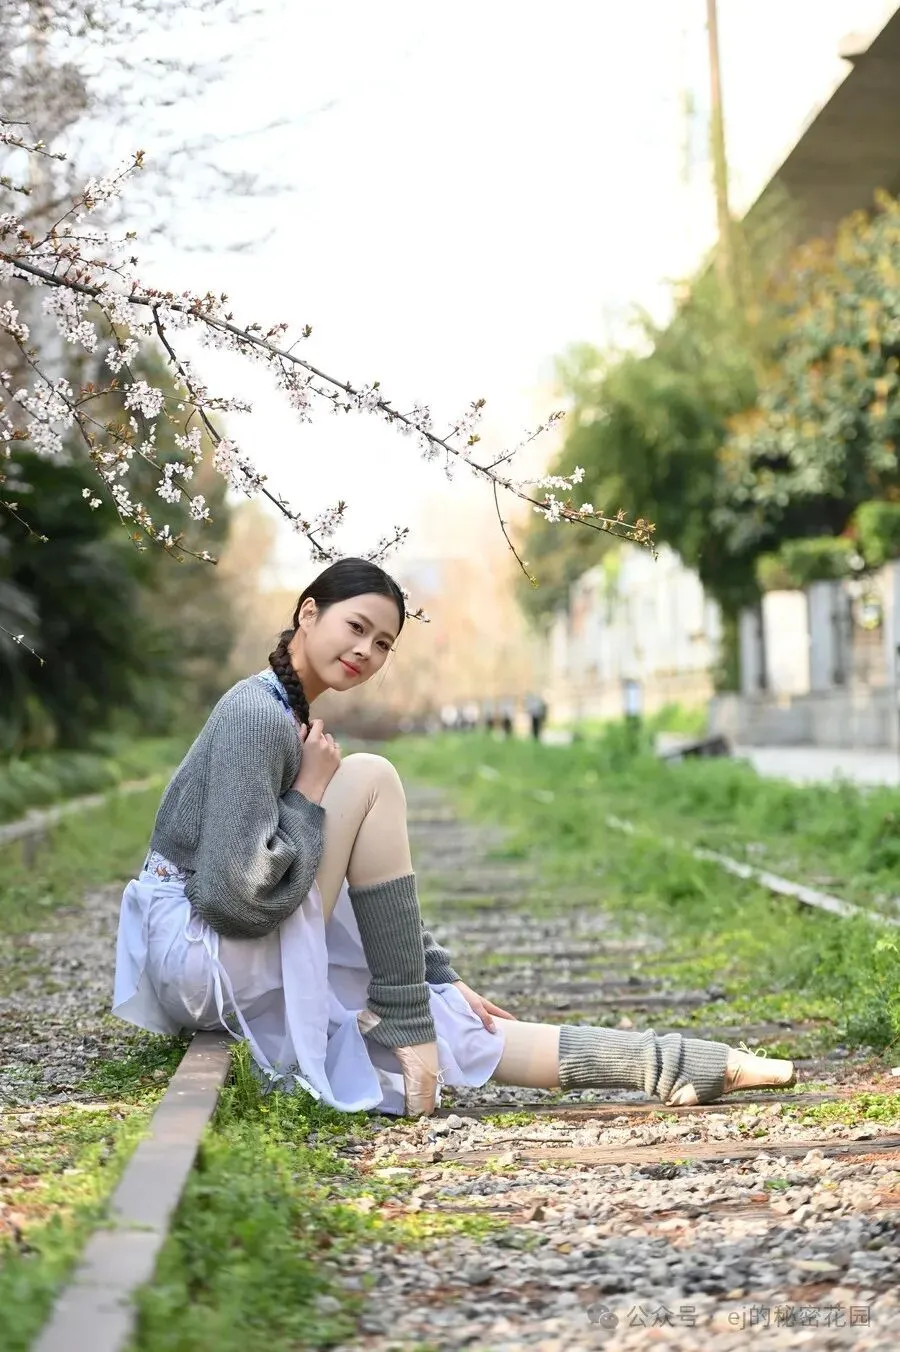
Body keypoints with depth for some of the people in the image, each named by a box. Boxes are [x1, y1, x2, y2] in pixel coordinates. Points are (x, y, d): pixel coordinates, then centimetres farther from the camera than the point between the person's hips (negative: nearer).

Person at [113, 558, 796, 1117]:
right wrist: (311, 795, -13)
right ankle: (404, 1018, -14)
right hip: (202, 955, -9)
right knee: (372, 778, -18)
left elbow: (368, 892, 19)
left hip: (240, 967, 9)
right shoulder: (256, 713, -15)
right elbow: (242, 892, -24)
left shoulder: (295, 720, 16)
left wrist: (444, 978, 15)